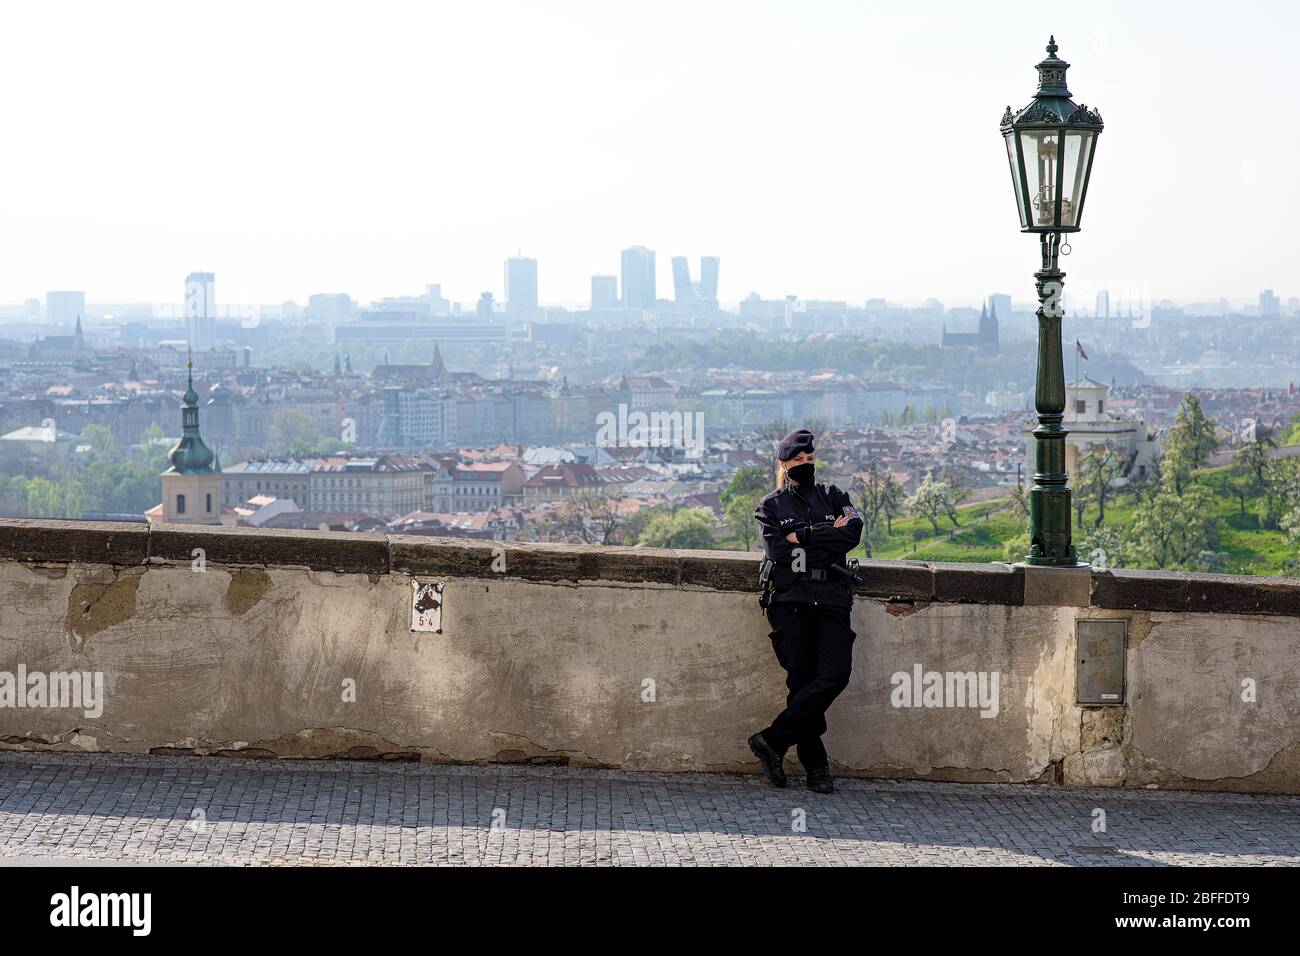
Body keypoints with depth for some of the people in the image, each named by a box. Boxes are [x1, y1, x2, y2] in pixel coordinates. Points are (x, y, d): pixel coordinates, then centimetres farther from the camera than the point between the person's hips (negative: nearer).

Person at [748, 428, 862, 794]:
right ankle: (815, 765, 0)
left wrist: (802, 536, -4)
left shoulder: (833, 497, 18)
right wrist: (827, 534, -4)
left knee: (835, 674, -17)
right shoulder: (770, 506, 13)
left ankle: (773, 740, -11)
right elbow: (777, 550, -5)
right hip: (791, 599, -1)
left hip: (831, 599, 1)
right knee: (802, 679, -7)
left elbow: (852, 534, -2)